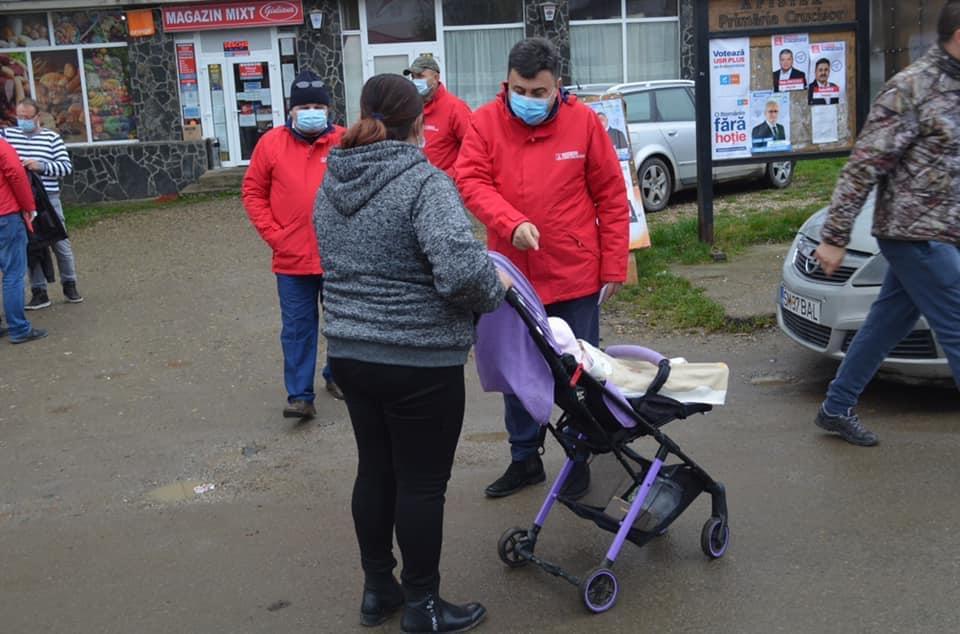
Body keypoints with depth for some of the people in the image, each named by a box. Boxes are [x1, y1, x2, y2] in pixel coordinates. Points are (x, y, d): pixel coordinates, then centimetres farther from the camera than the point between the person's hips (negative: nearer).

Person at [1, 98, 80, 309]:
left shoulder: (51, 137, -1)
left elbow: (66, 166, -5)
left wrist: (41, 166, -18)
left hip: (49, 199, -1)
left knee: (61, 244, 7)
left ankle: (69, 286, 24)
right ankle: (39, 292, 15)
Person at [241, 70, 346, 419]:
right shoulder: (272, 143, -1)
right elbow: (253, 192, 5)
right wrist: (273, 234, -3)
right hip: (292, 258, 0)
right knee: (298, 327, 4)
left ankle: (337, 375, 36)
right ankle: (300, 395, 9)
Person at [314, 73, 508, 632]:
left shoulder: (331, 183, 6)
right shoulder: (424, 182, -18)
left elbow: (346, 264, 12)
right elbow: (461, 269, -29)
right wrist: (496, 288, -10)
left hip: (349, 351, 7)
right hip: (419, 361, -7)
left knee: (375, 470, 20)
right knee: (422, 482, 6)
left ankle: (378, 589, 34)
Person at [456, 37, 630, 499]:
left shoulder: (582, 120, -5)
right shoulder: (486, 122, -3)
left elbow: (611, 197, -2)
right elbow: (471, 180, -11)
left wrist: (613, 266, -2)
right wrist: (511, 223, -28)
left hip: (575, 275, -2)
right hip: (513, 275, 2)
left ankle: (578, 458, 28)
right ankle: (524, 458, 32)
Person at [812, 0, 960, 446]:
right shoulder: (912, 87, -15)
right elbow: (863, 166, -16)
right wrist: (834, 237, -18)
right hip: (918, 235, -8)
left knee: (886, 325, 15)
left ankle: (837, 408, 27)